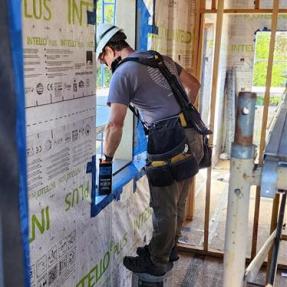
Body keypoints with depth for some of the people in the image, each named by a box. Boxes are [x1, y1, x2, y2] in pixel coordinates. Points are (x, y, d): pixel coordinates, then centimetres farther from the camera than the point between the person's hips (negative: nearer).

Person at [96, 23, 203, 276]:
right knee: (178, 202, 19)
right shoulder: (162, 59, 15)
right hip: (192, 137, 8)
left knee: (164, 207, 7)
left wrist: (107, 159, 1)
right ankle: (169, 248, 37)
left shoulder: (123, 74, -8)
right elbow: (194, 85, 25)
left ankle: (158, 262, 24)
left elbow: (115, 126, -12)